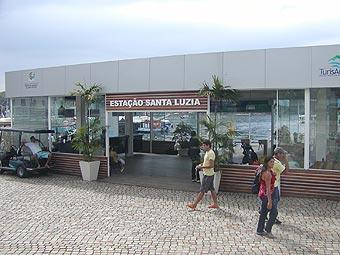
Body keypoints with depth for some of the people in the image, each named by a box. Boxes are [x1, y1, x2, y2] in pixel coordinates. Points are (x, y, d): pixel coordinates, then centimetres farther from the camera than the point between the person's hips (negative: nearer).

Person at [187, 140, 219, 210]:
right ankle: (215, 204, 22)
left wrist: (201, 167, -22)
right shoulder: (207, 152, 11)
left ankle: (194, 205, 0)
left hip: (208, 175, -10)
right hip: (207, 174, 10)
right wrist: (201, 164, 7)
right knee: (212, 189, 15)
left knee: (202, 191, -4)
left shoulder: (211, 153, -20)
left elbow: (211, 165, -24)